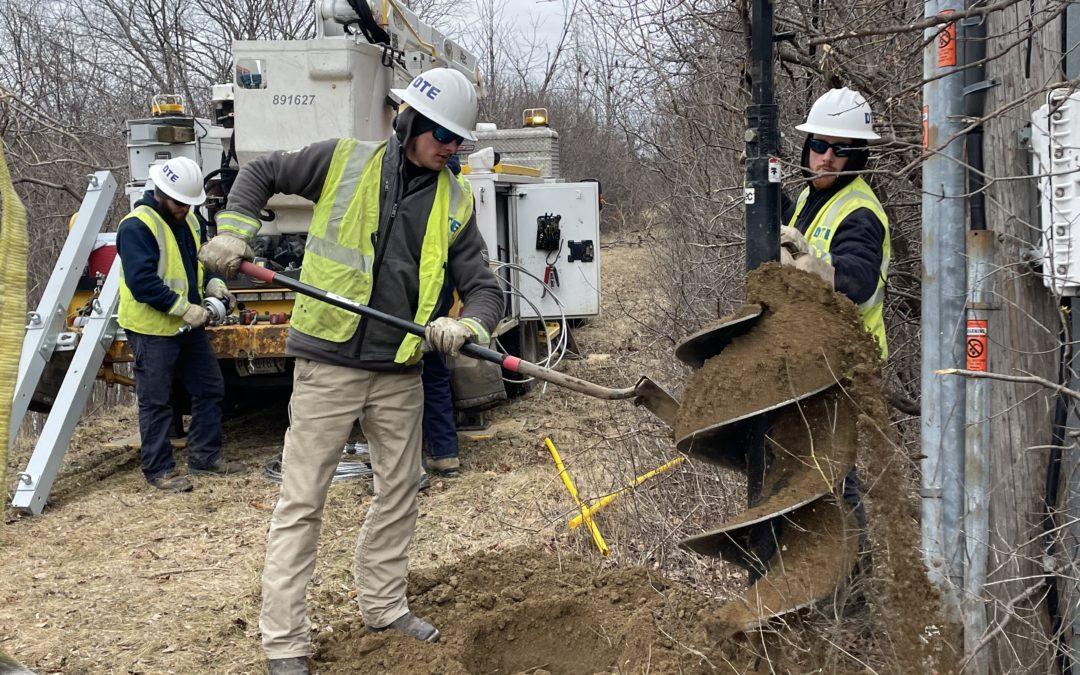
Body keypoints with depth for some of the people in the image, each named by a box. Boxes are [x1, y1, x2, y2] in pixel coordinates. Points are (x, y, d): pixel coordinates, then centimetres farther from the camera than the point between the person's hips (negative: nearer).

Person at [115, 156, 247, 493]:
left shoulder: (188, 219, 10)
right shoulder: (137, 226, -19)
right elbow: (142, 282, -25)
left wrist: (213, 285, 3)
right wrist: (184, 309, -24)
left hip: (189, 326, 9)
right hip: (152, 329, -9)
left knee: (209, 389, 13)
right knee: (156, 401, 0)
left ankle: (204, 456, 25)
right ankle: (159, 468, 9)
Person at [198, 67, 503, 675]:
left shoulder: (456, 201, 4)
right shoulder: (345, 162, -3)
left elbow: (484, 287, 3)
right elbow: (261, 173, 11)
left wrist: (468, 324, -19)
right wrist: (234, 231, -5)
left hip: (400, 372, 4)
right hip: (329, 364, -4)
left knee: (400, 493, 16)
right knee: (302, 502, -1)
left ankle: (384, 606, 35)